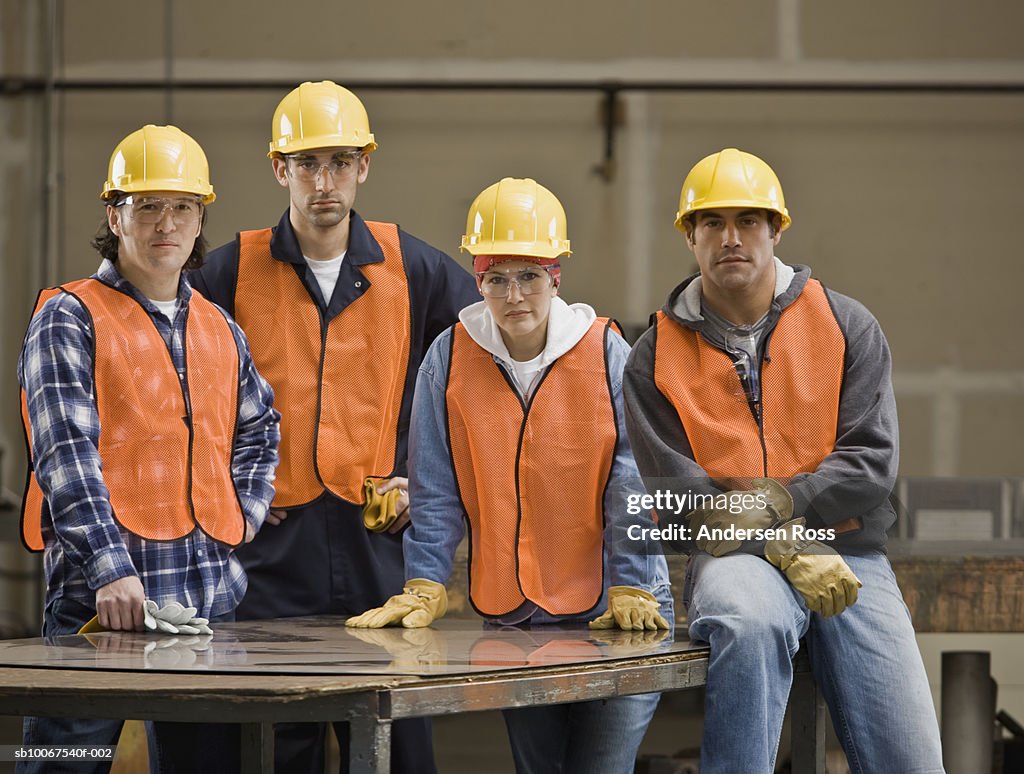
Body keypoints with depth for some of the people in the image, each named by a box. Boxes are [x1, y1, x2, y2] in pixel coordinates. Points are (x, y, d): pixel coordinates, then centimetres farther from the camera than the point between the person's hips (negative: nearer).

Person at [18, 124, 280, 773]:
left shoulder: (221, 330, 18)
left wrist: (245, 513, 15)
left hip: (213, 592, 6)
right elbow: (64, 453, -13)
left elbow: (259, 429, 34)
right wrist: (110, 569, -24)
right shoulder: (71, 319, -2)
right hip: (102, 596, -6)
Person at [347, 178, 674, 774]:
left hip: (610, 611, -2)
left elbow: (635, 484, -5)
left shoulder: (605, 353, -5)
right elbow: (436, 489, 2)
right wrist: (425, 586, -5)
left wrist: (631, 590, -11)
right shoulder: (451, 359, 0)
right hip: (509, 611, 2)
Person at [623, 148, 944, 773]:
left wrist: (771, 504, -12)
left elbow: (873, 462, -1)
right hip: (737, 558, -2)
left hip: (848, 553, 2)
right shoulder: (657, 356, 6)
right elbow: (678, 497, -3)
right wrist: (788, 551, -15)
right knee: (750, 621, -40)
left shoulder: (847, 325, 9)